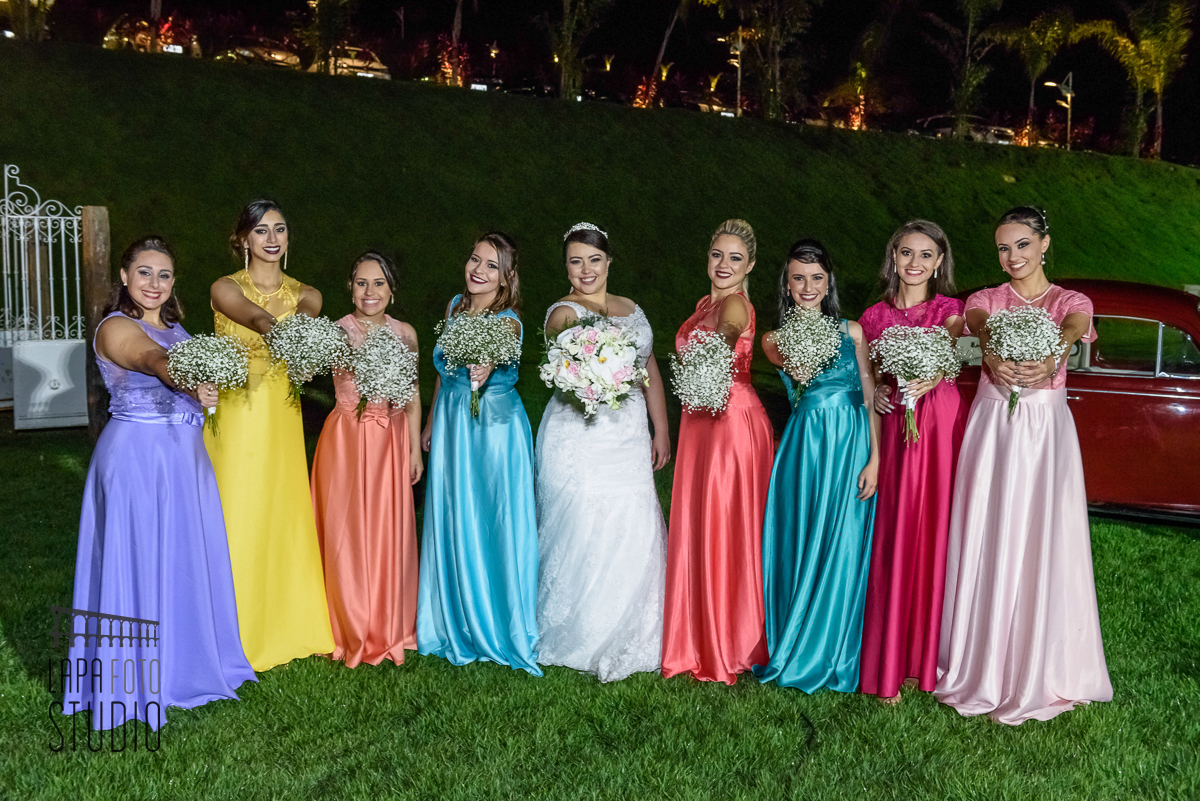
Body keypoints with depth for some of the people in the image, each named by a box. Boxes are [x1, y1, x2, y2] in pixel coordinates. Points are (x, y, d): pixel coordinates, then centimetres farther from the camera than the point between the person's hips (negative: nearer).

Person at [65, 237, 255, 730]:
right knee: (141, 560, -2)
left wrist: (207, 396, -3)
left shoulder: (173, 325, 15)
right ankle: (140, 675, 9)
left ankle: (184, 661, 30)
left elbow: (197, 372, 17)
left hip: (183, 455, 8)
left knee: (187, 557, 15)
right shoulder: (116, 328, -12)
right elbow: (154, 361, -33)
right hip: (138, 456, -8)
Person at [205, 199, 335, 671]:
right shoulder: (226, 289, -1)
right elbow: (259, 318, -23)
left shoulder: (305, 294, 9)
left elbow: (304, 320, -15)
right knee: (237, 516, -1)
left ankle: (286, 625, 24)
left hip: (282, 418, 3)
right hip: (236, 414, -3)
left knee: (283, 516, 9)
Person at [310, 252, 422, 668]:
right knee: (346, 533, 2)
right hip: (346, 439, -3)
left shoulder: (404, 334, 6)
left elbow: (412, 395, 10)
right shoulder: (335, 331, -5)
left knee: (388, 532, 8)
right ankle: (351, 632, 18)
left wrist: (415, 448, 9)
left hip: (392, 441, 3)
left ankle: (388, 630, 24)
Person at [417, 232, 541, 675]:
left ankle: (498, 625, 15)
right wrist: (431, 422, 21)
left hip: (493, 427, -6)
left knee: (495, 523, 0)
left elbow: (492, 356, -39)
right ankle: (457, 620, 29)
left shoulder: (507, 321, -16)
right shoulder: (455, 306, 4)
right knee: (452, 521, 13)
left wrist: (483, 369, -61)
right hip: (452, 424, 6)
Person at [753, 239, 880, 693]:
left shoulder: (852, 331, 7)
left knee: (841, 549, 2)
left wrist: (874, 459, -3)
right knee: (798, 547, 2)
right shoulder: (774, 340, 8)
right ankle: (793, 655, 18)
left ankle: (832, 657, 17)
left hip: (852, 444, 0)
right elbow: (797, 368, -12)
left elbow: (870, 398, 4)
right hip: (803, 447, 0)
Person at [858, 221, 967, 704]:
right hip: (892, 428, 2)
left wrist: (925, 382, -32)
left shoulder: (951, 311, 6)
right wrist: (874, 392, -4)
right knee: (890, 540, -2)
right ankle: (887, 667, 5)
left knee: (932, 534, -2)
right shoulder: (874, 316, 13)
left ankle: (922, 660, 10)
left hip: (939, 425, -2)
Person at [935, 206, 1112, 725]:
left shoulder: (1073, 303, 7)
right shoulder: (985, 300, 10)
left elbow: (1070, 330, -18)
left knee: (1042, 543, -1)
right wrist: (993, 352, -41)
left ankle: (1038, 672, 12)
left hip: (1045, 429, -1)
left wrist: (1051, 354, -43)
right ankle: (982, 667, 12)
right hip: (991, 426, 1)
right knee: (987, 542, 1)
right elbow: (982, 327, -15)